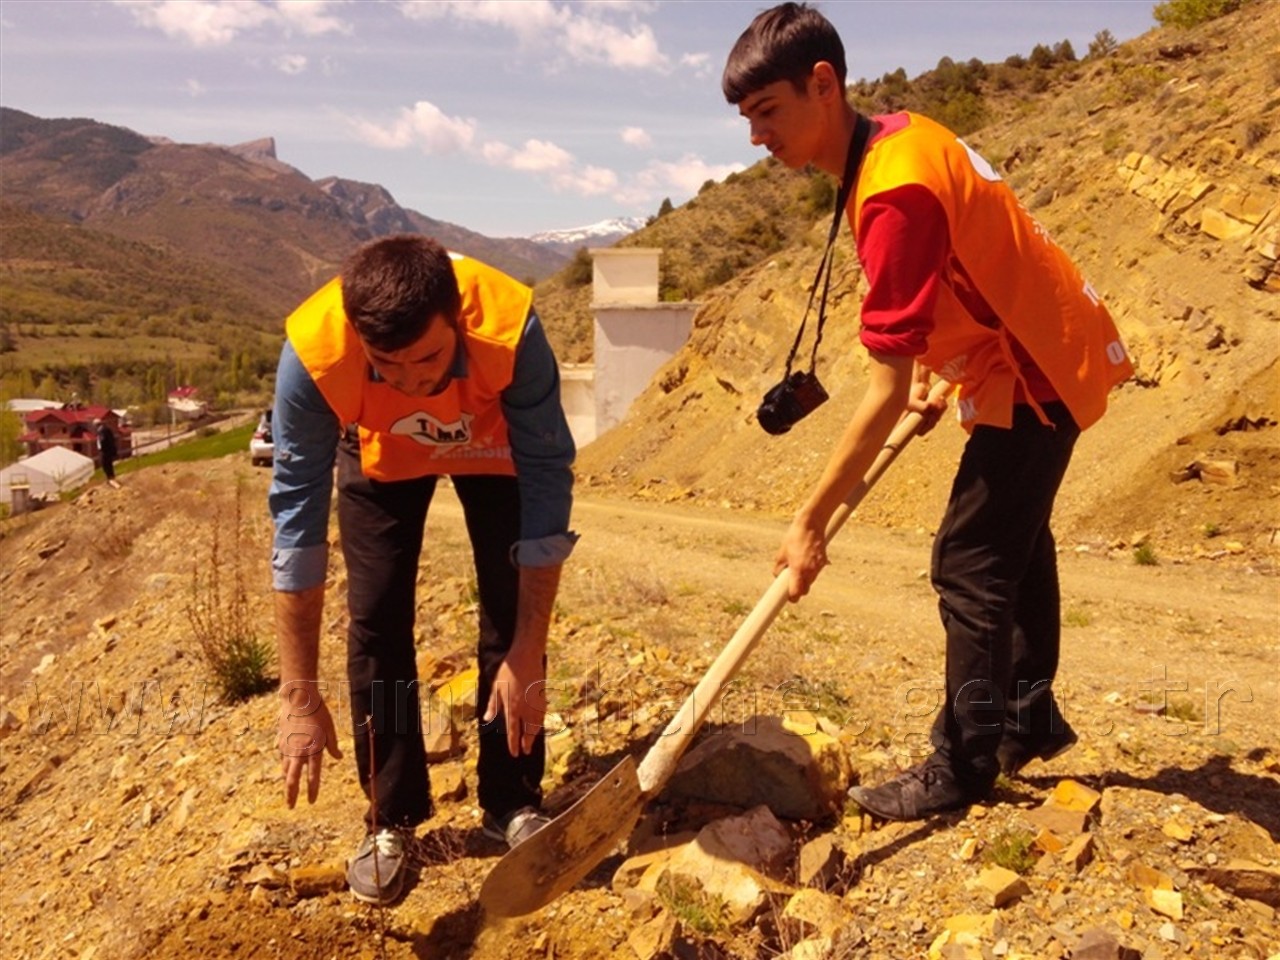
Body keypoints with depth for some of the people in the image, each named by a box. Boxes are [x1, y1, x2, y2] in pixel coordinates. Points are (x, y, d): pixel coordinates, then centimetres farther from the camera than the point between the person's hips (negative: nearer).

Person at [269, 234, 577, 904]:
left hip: (494, 444, 0)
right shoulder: (313, 353, -39)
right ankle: (392, 817, 12)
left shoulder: (510, 331, -42)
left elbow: (547, 489, -33)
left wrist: (528, 657, -32)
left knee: (512, 614, -7)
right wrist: (299, 696, -30)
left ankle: (512, 801, 12)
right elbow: (297, 521, -32)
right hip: (380, 454, 1)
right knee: (375, 622, -6)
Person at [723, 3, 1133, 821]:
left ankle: (964, 766, 9)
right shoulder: (898, 137, 0)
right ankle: (1030, 720, 36)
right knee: (1015, 545, 19)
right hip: (1046, 352, 10)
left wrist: (811, 522, -28)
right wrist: (932, 373, 10)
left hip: (1036, 372, -10)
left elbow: (887, 392, -31)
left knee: (970, 565, -6)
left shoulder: (895, 192, -30)